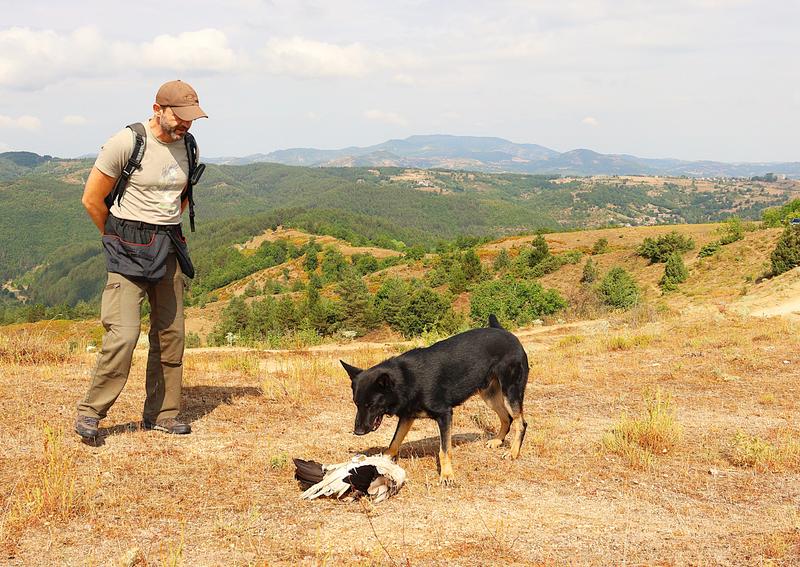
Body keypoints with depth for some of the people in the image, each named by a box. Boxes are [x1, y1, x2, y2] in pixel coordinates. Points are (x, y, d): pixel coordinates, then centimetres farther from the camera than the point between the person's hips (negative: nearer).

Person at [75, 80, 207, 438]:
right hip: (128, 248, -6)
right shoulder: (126, 143, -12)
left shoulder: (189, 147, 7)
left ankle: (161, 414, 17)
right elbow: (92, 199, -6)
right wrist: (118, 240, 6)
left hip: (169, 248, 6)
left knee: (170, 333, 6)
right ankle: (90, 412, -1)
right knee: (123, 333, -15)